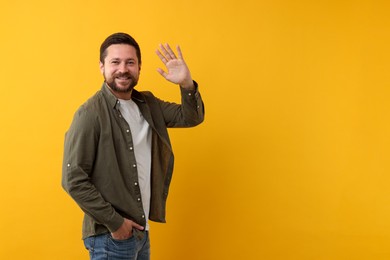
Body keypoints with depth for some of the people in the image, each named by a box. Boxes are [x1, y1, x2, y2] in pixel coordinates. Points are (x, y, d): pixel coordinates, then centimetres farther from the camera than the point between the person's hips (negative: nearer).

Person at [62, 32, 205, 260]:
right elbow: (73, 179, -18)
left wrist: (187, 84, -13)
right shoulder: (90, 114, -17)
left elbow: (191, 117, 6)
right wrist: (115, 222, -16)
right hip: (110, 236, -7)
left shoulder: (148, 104, 5)